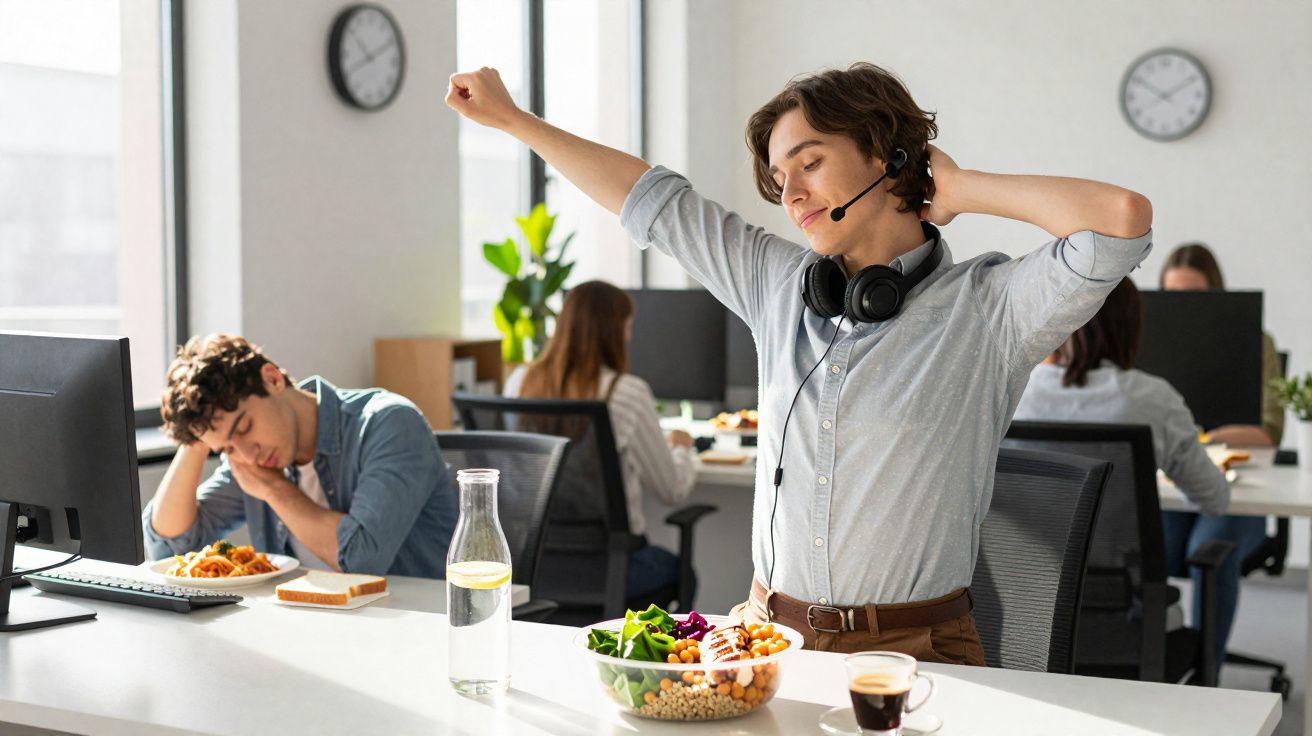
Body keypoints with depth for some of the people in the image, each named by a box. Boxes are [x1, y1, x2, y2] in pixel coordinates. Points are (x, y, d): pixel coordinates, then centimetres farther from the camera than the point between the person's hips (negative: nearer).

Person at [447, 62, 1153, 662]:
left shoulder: (986, 307, -6)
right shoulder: (778, 285, 10)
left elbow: (1122, 217, -20)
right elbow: (652, 202, 17)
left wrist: (960, 189, -7)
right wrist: (510, 117, 22)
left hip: (911, 652, -4)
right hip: (770, 632, 4)